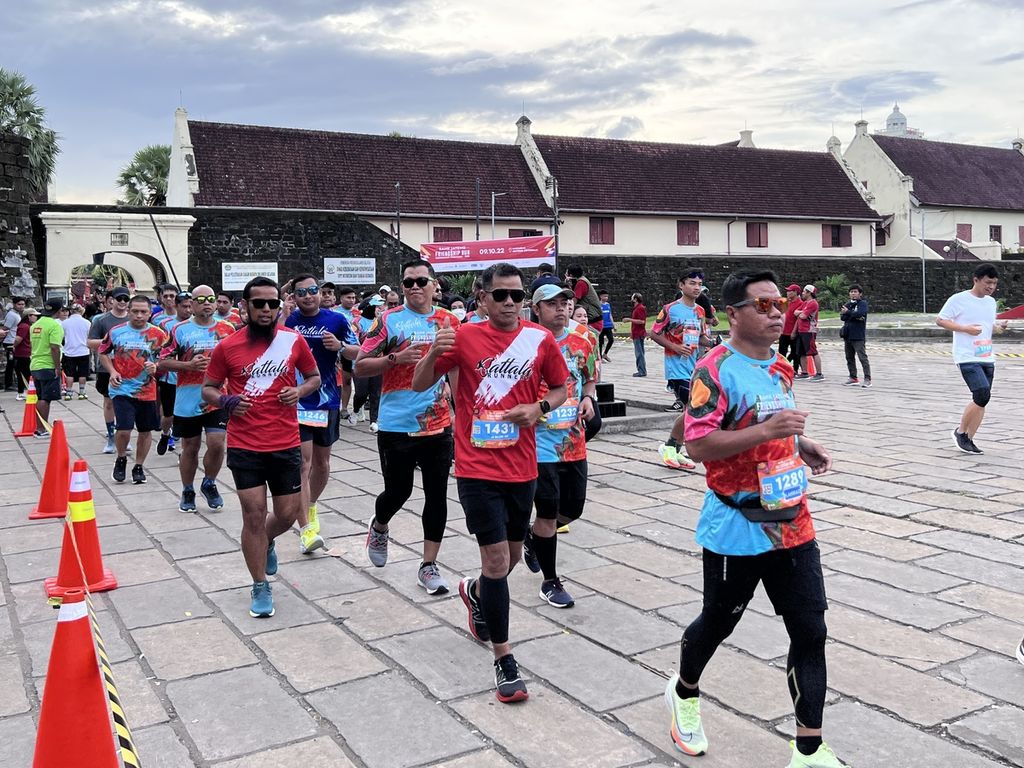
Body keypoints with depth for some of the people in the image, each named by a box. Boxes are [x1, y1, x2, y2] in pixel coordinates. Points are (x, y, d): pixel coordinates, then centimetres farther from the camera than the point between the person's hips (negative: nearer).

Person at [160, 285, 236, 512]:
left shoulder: (227, 329, 5)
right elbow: (163, 362, -1)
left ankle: (209, 484, 18)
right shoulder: (179, 330, 0)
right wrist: (189, 365, -16)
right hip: (188, 400, 0)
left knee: (216, 444, -9)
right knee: (190, 448, 10)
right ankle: (187, 492, 28)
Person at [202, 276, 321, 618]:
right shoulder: (227, 347, -3)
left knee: (287, 514, 10)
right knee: (253, 515, 1)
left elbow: (314, 376, 12)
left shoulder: (294, 340, -1)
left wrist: (300, 391, -9)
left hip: (286, 445, 2)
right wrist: (226, 401, -14)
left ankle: (267, 543, 46)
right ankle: (260, 587, 17)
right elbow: (208, 388, 7)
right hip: (244, 446, -1)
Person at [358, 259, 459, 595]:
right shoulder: (388, 320, -2)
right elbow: (360, 366, -4)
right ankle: (378, 527, 41)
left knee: (437, 494, 3)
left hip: (438, 424, 2)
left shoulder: (449, 321, 6)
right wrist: (395, 358, -19)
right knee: (398, 491, 7)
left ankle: (429, 565, 15)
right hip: (396, 425, -2)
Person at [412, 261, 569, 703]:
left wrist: (539, 407, -9)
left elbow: (560, 388, 12)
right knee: (497, 558, -6)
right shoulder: (465, 337, -5)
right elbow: (420, 385, -2)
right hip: (478, 467, -3)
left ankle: (476, 592, 51)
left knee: (512, 556, 17)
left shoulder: (540, 339, 0)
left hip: (522, 466, 4)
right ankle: (503, 659, 8)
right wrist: (434, 353, -22)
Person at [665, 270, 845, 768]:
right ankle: (684, 693, 43)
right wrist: (766, 430, -30)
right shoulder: (716, 369, -15)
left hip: (792, 523, 7)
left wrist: (802, 445, 9)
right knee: (718, 623, 12)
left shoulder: (780, 368, 10)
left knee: (810, 631, 5)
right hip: (737, 531, -7)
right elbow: (697, 445, -23)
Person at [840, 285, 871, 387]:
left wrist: (848, 312, -8)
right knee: (849, 358, 12)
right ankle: (853, 378, 21)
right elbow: (842, 317, 1)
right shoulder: (847, 304, 15)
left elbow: (860, 313, -20)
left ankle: (867, 379, -10)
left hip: (858, 336, -7)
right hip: (847, 335, 7)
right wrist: (855, 317, -12)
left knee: (863, 357, -10)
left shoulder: (863, 303, -2)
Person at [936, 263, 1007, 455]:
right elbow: (940, 320, -6)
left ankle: (969, 440, 13)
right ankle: (960, 432, 2)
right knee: (982, 395, -17)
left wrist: (998, 327, 1)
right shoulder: (958, 299, -7)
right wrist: (966, 328, -17)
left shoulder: (991, 302, 14)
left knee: (982, 400, 4)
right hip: (967, 358, -7)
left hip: (987, 358, 7)